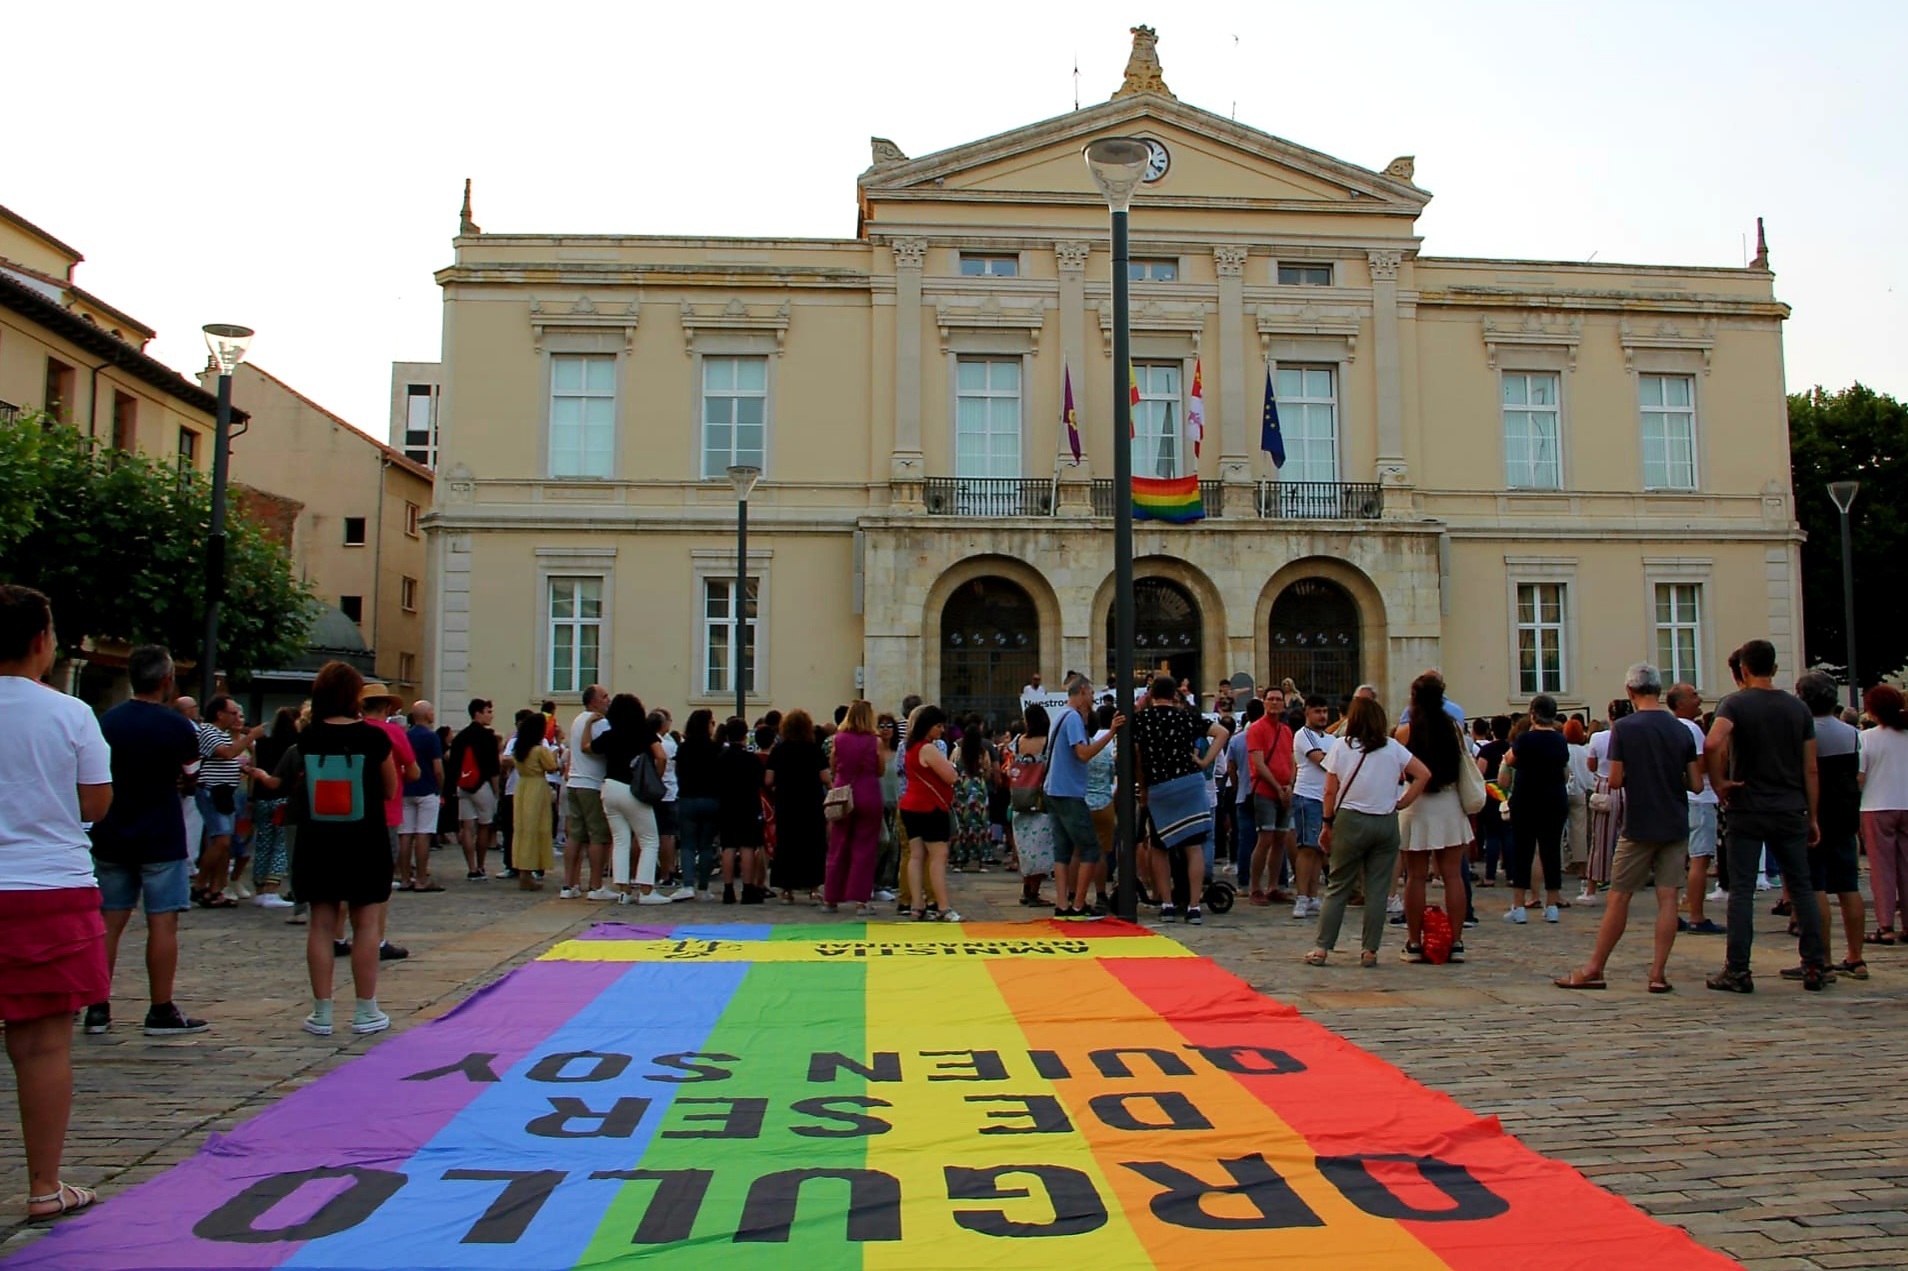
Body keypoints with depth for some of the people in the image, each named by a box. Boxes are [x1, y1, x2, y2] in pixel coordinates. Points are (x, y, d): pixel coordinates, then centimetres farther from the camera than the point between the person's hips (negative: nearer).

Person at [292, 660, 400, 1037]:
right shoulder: (373, 737, -10)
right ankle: (366, 1012, 10)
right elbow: (390, 790, 1)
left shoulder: (307, 739, -2)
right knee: (365, 926, 5)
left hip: (317, 843, 3)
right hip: (364, 843, -3)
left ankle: (321, 1012, 12)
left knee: (321, 925, 9)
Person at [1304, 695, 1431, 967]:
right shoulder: (1393, 748, 3)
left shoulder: (1341, 746, -1)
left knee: (1337, 887, 5)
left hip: (1350, 821, -1)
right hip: (1386, 823, 1)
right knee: (1377, 890, 6)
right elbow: (1424, 774, -3)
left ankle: (1321, 949, 3)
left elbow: (1330, 792, -1)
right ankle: (1370, 951, 7)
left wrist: (1327, 824, 6)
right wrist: (1401, 803, 1)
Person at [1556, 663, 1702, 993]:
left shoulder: (1624, 728, -9)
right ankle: (1658, 973, 1)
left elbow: (1615, 780, -10)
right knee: (1667, 897, 2)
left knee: (1619, 897, 3)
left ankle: (1594, 969, 11)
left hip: (1639, 826, -3)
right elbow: (1696, 784, 3)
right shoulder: (1682, 730, 2)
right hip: (1676, 826, 3)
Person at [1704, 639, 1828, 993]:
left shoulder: (1734, 703, -6)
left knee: (1742, 890, 1)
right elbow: (1810, 769, 6)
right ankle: (1815, 967, 13)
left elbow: (1713, 744, -27)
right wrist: (1812, 817, 12)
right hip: (1790, 811, 3)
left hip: (1747, 811, -3)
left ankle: (1737, 971, 1)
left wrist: (1718, 782, -13)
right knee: (1801, 887, 11)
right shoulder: (1798, 708, 6)